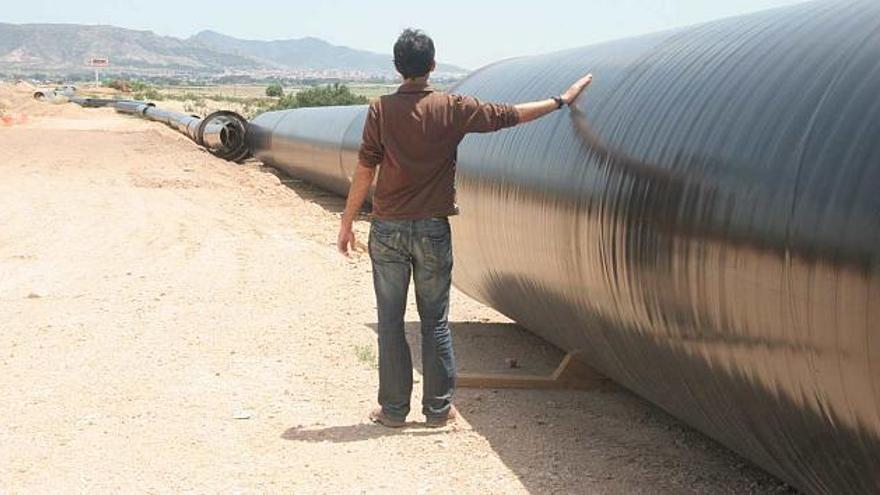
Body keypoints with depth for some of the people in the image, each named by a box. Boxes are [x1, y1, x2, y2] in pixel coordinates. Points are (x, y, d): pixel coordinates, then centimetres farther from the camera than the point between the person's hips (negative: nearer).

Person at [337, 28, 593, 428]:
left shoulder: (381, 110, -5)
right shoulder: (452, 109, -4)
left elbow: (364, 172, -5)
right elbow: (510, 115, 3)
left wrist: (346, 223, 4)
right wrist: (561, 100, 14)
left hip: (388, 230, 0)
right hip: (433, 231, 0)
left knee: (390, 321, 7)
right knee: (435, 322, 9)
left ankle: (393, 409, 12)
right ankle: (438, 409, 16)